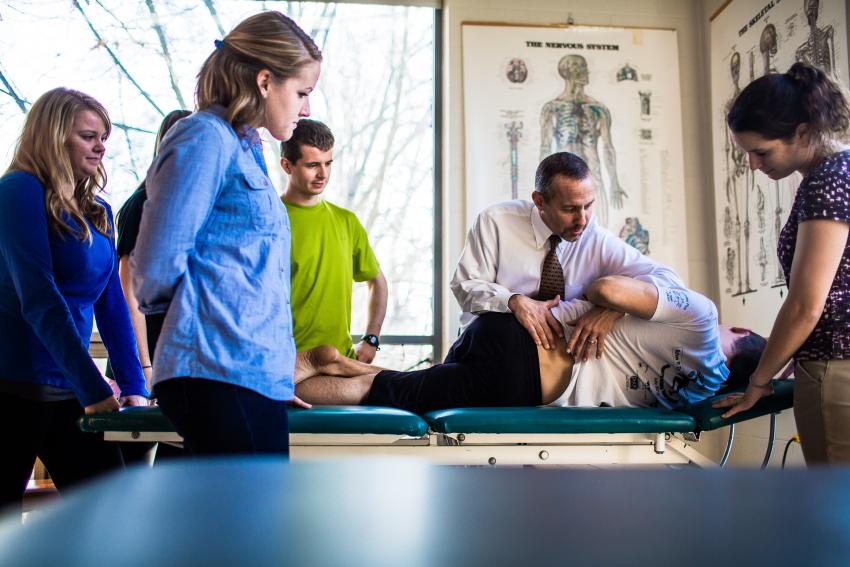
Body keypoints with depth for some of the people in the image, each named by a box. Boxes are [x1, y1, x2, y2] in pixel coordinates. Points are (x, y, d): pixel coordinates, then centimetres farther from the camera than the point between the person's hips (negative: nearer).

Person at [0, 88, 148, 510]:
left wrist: (135, 389, 5)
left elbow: (111, 304, 12)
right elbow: (39, 299, -19)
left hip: (68, 392, 7)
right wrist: (93, 388, -23)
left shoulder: (98, 211, 11)